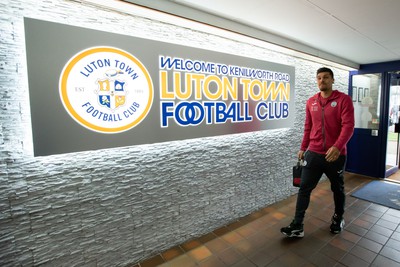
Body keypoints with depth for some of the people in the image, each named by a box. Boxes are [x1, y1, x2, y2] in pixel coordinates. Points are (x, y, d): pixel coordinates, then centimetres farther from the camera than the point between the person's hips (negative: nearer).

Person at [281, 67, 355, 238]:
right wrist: (303, 148, 13)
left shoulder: (344, 99, -6)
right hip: (313, 154, 3)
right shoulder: (311, 102, 6)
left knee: (338, 189, 18)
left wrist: (337, 147, -30)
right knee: (304, 189, 0)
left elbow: (348, 126, -16)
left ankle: (338, 218, 42)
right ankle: (297, 226, 6)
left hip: (336, 155, -3)